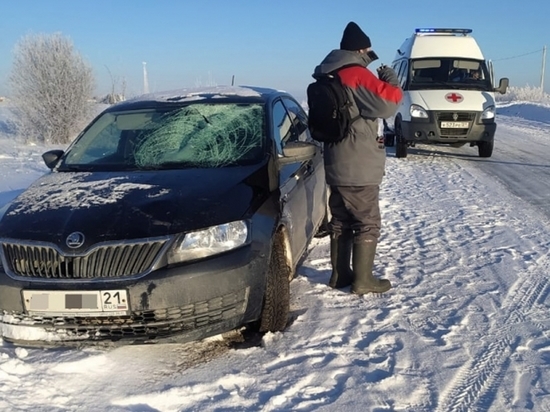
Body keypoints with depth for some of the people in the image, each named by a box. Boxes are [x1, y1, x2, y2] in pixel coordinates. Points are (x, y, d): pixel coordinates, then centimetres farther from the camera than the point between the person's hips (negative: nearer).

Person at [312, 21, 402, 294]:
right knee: (367, 223, -1)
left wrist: (378, 83, 15)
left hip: (336, 165, 9)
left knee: (341, 221, 15)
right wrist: (391, 82, -4)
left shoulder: (330, 77, 15)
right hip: (358, 168, -9)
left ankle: (340, 275, 22)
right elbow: (386, 104, -21)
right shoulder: (356, 75, -15)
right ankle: (362, 280, 4)